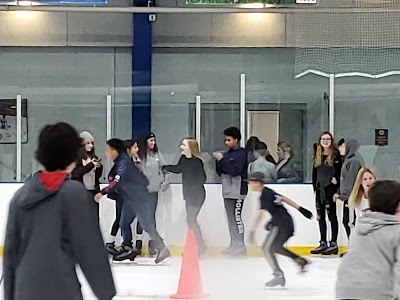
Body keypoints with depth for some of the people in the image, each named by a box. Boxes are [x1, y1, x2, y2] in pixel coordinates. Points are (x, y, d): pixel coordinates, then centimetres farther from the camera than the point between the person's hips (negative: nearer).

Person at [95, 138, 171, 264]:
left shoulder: (124, 163, -22)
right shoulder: (118, 162, 9)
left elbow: (117, 182, -35)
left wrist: (102, 192, -36)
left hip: (139, 198, -10)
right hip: (130, 199, 10)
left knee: (147, 225, -8)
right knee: (124, 224, 11)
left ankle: (162, 249, -5)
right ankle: (128, 250, 20)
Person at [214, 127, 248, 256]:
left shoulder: (241, 153, -8)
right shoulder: (228, 154, 17)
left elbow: (235, 170, -20)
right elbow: (220, 172, 16)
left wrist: (222, 159, -15)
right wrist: (219, 160, -1)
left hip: (237, 190, -8)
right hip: (227, 190, 8)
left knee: (236, 216, -10)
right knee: (230, 217, 9)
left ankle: (240, 246, -6)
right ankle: (234, 244, 14)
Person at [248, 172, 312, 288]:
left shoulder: (264, 195, -15)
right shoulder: (268, 192, 15)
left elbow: (261, 213, -29)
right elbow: (284, 199, 21)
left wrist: (253, 230, -37)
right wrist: (300, 209, 27)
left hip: (281, 224, -10)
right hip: (287, 223, 10)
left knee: (267, 248, -10)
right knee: (275, 247, 24)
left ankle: (279, 275, -12)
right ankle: (301, 261, 29)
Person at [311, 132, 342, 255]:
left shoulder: (336, 154, -6)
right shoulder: (317, 156, 12)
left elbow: (339, 172, -9)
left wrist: (336, 185, -14)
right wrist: (315, 188, 11)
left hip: (330, 189, -6)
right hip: (320, 189, 7)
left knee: (332, 215, -3)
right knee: (321, 216, 9)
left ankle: (333, 244, 1)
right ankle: (323, 243, 16)